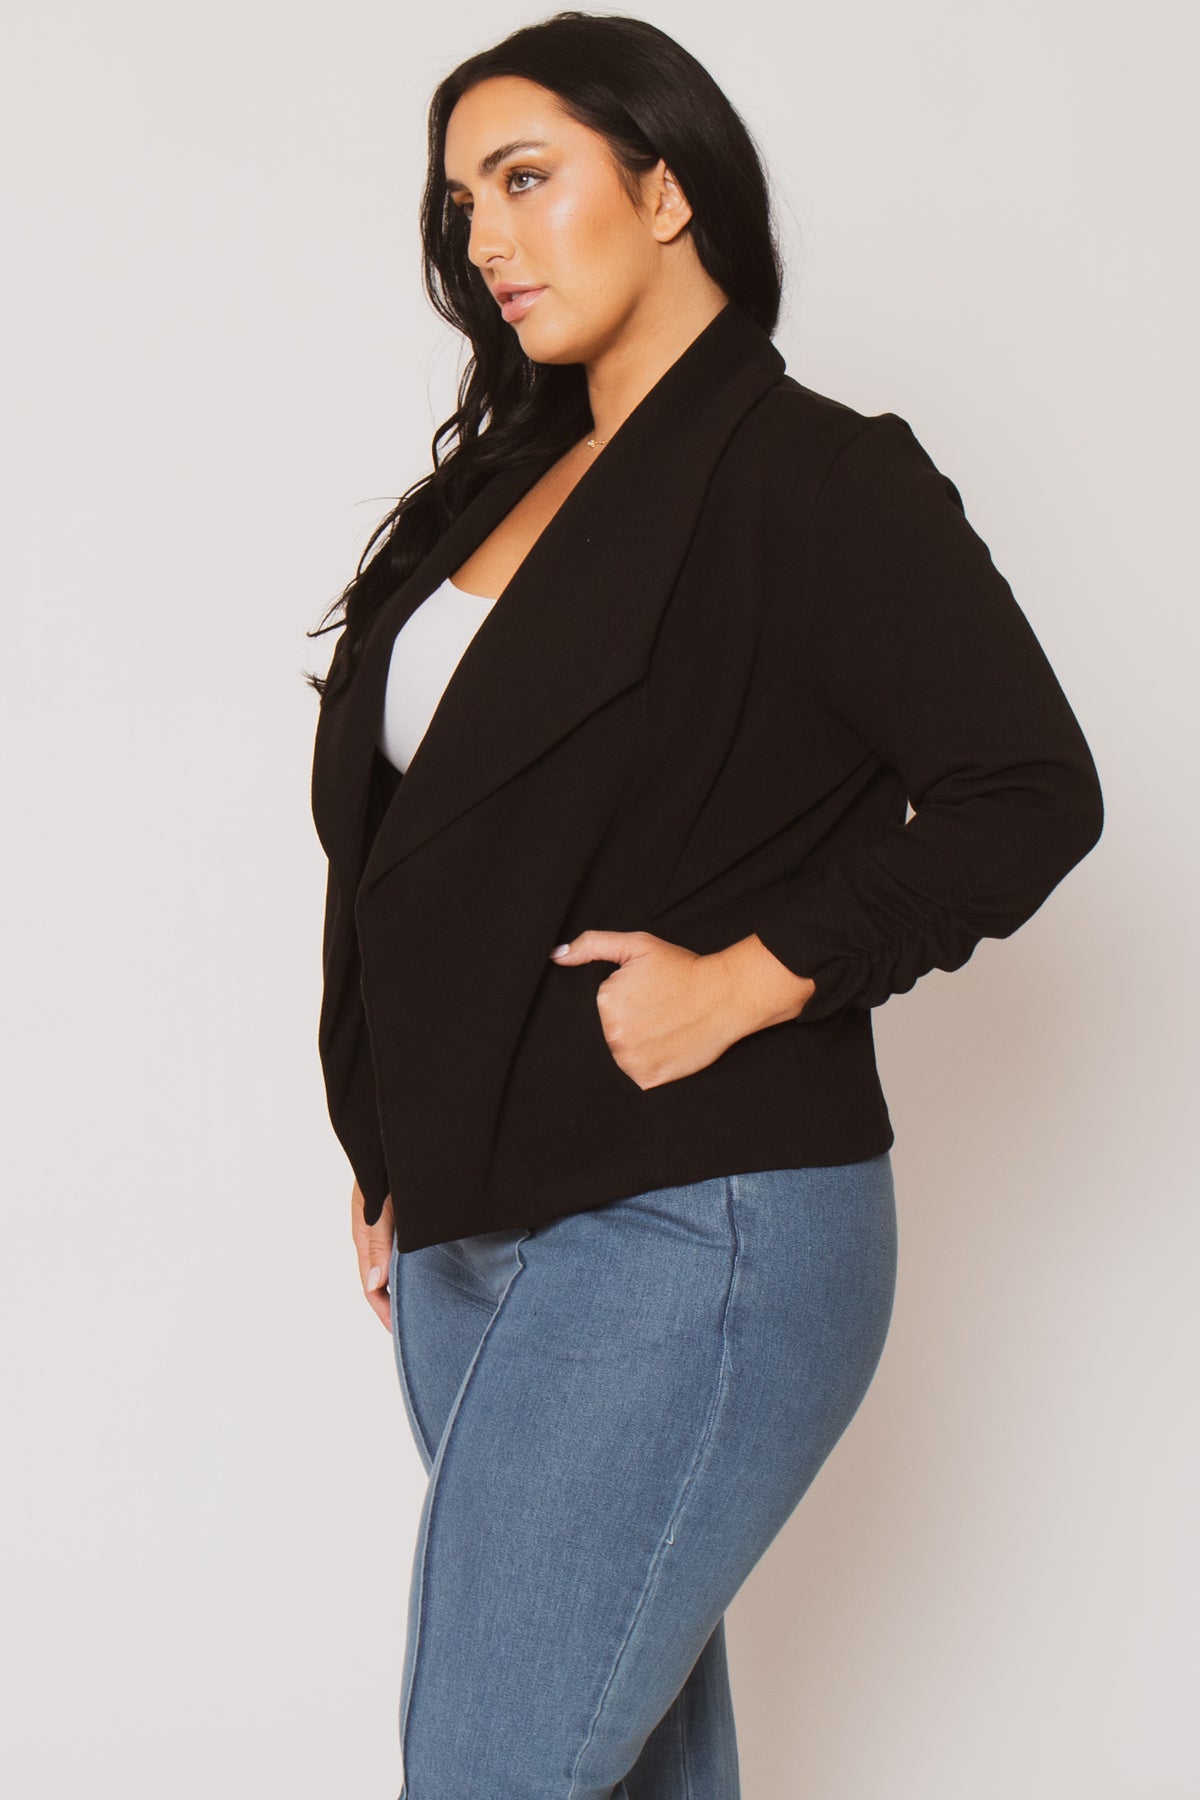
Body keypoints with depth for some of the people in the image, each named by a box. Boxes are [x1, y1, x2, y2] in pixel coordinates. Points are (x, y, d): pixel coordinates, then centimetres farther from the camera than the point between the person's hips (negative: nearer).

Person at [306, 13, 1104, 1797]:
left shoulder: (813, 480, -9)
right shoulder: (518, 482, 14)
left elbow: (1029, 795, -15)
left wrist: (747, 980, -17)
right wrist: (398, 1171, 16)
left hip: (686, 1242, -8)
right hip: (471, 1232, 8)